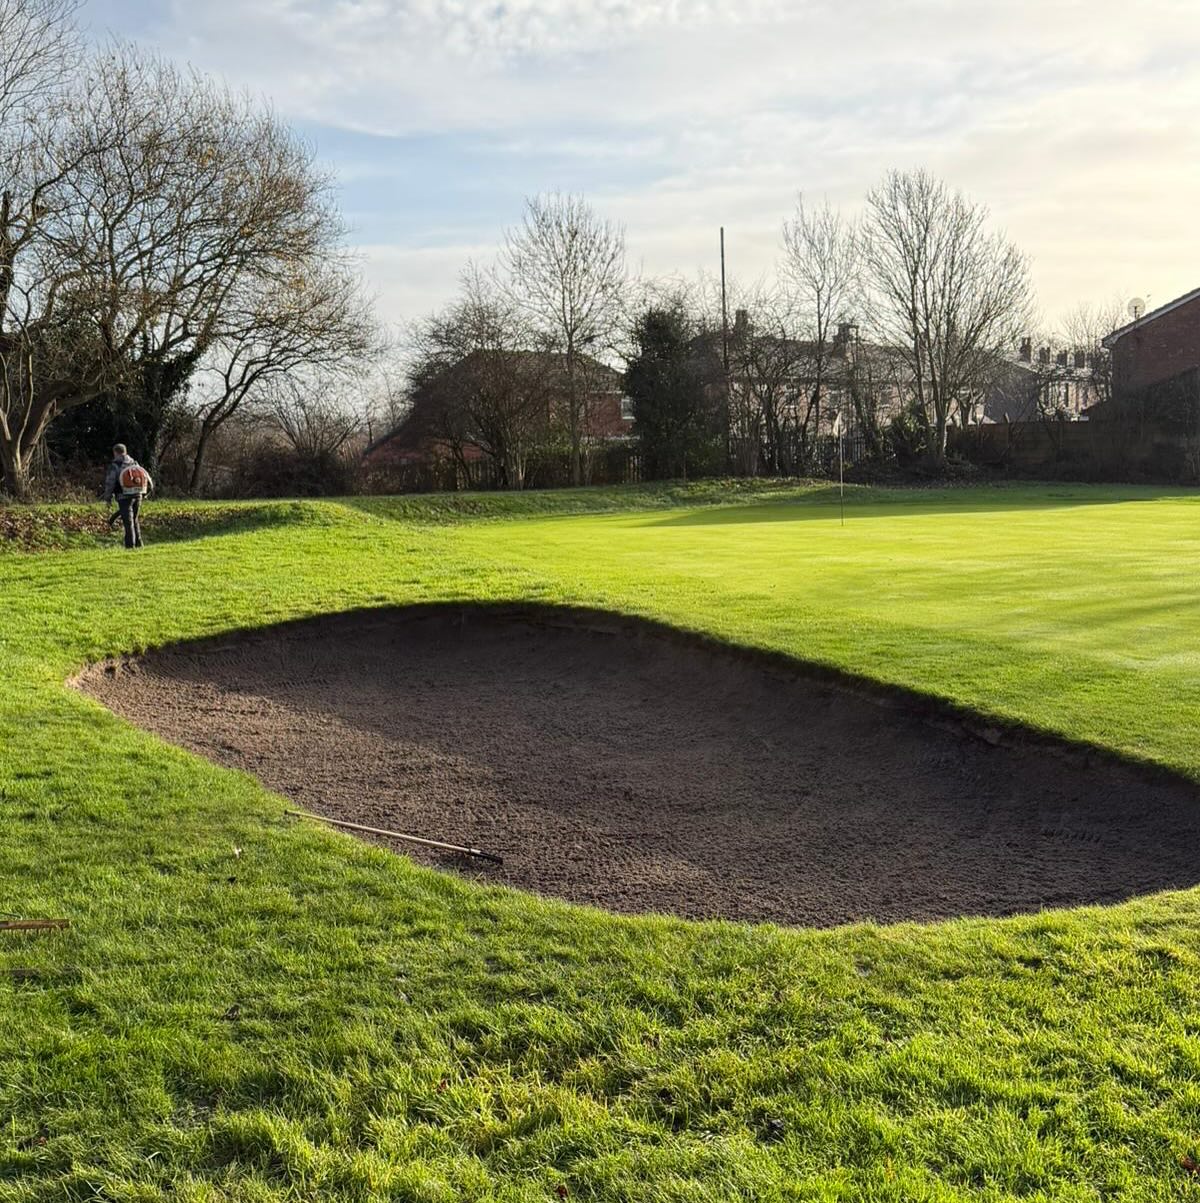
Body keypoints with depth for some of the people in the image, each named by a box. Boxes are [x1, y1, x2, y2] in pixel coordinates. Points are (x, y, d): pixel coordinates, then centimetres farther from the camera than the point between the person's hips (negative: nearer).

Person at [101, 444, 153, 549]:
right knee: (135, 520, 16)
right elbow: (146, 477, 12)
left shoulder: (115, 465, -4)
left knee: (128, 521, -3)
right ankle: (138, 543, 15)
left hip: (124, 496, -5)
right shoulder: (135, 463, 13)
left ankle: (130, 545, -7)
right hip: (138, 495, 5)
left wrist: (107, 497, 4)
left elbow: (110, 482, -7)